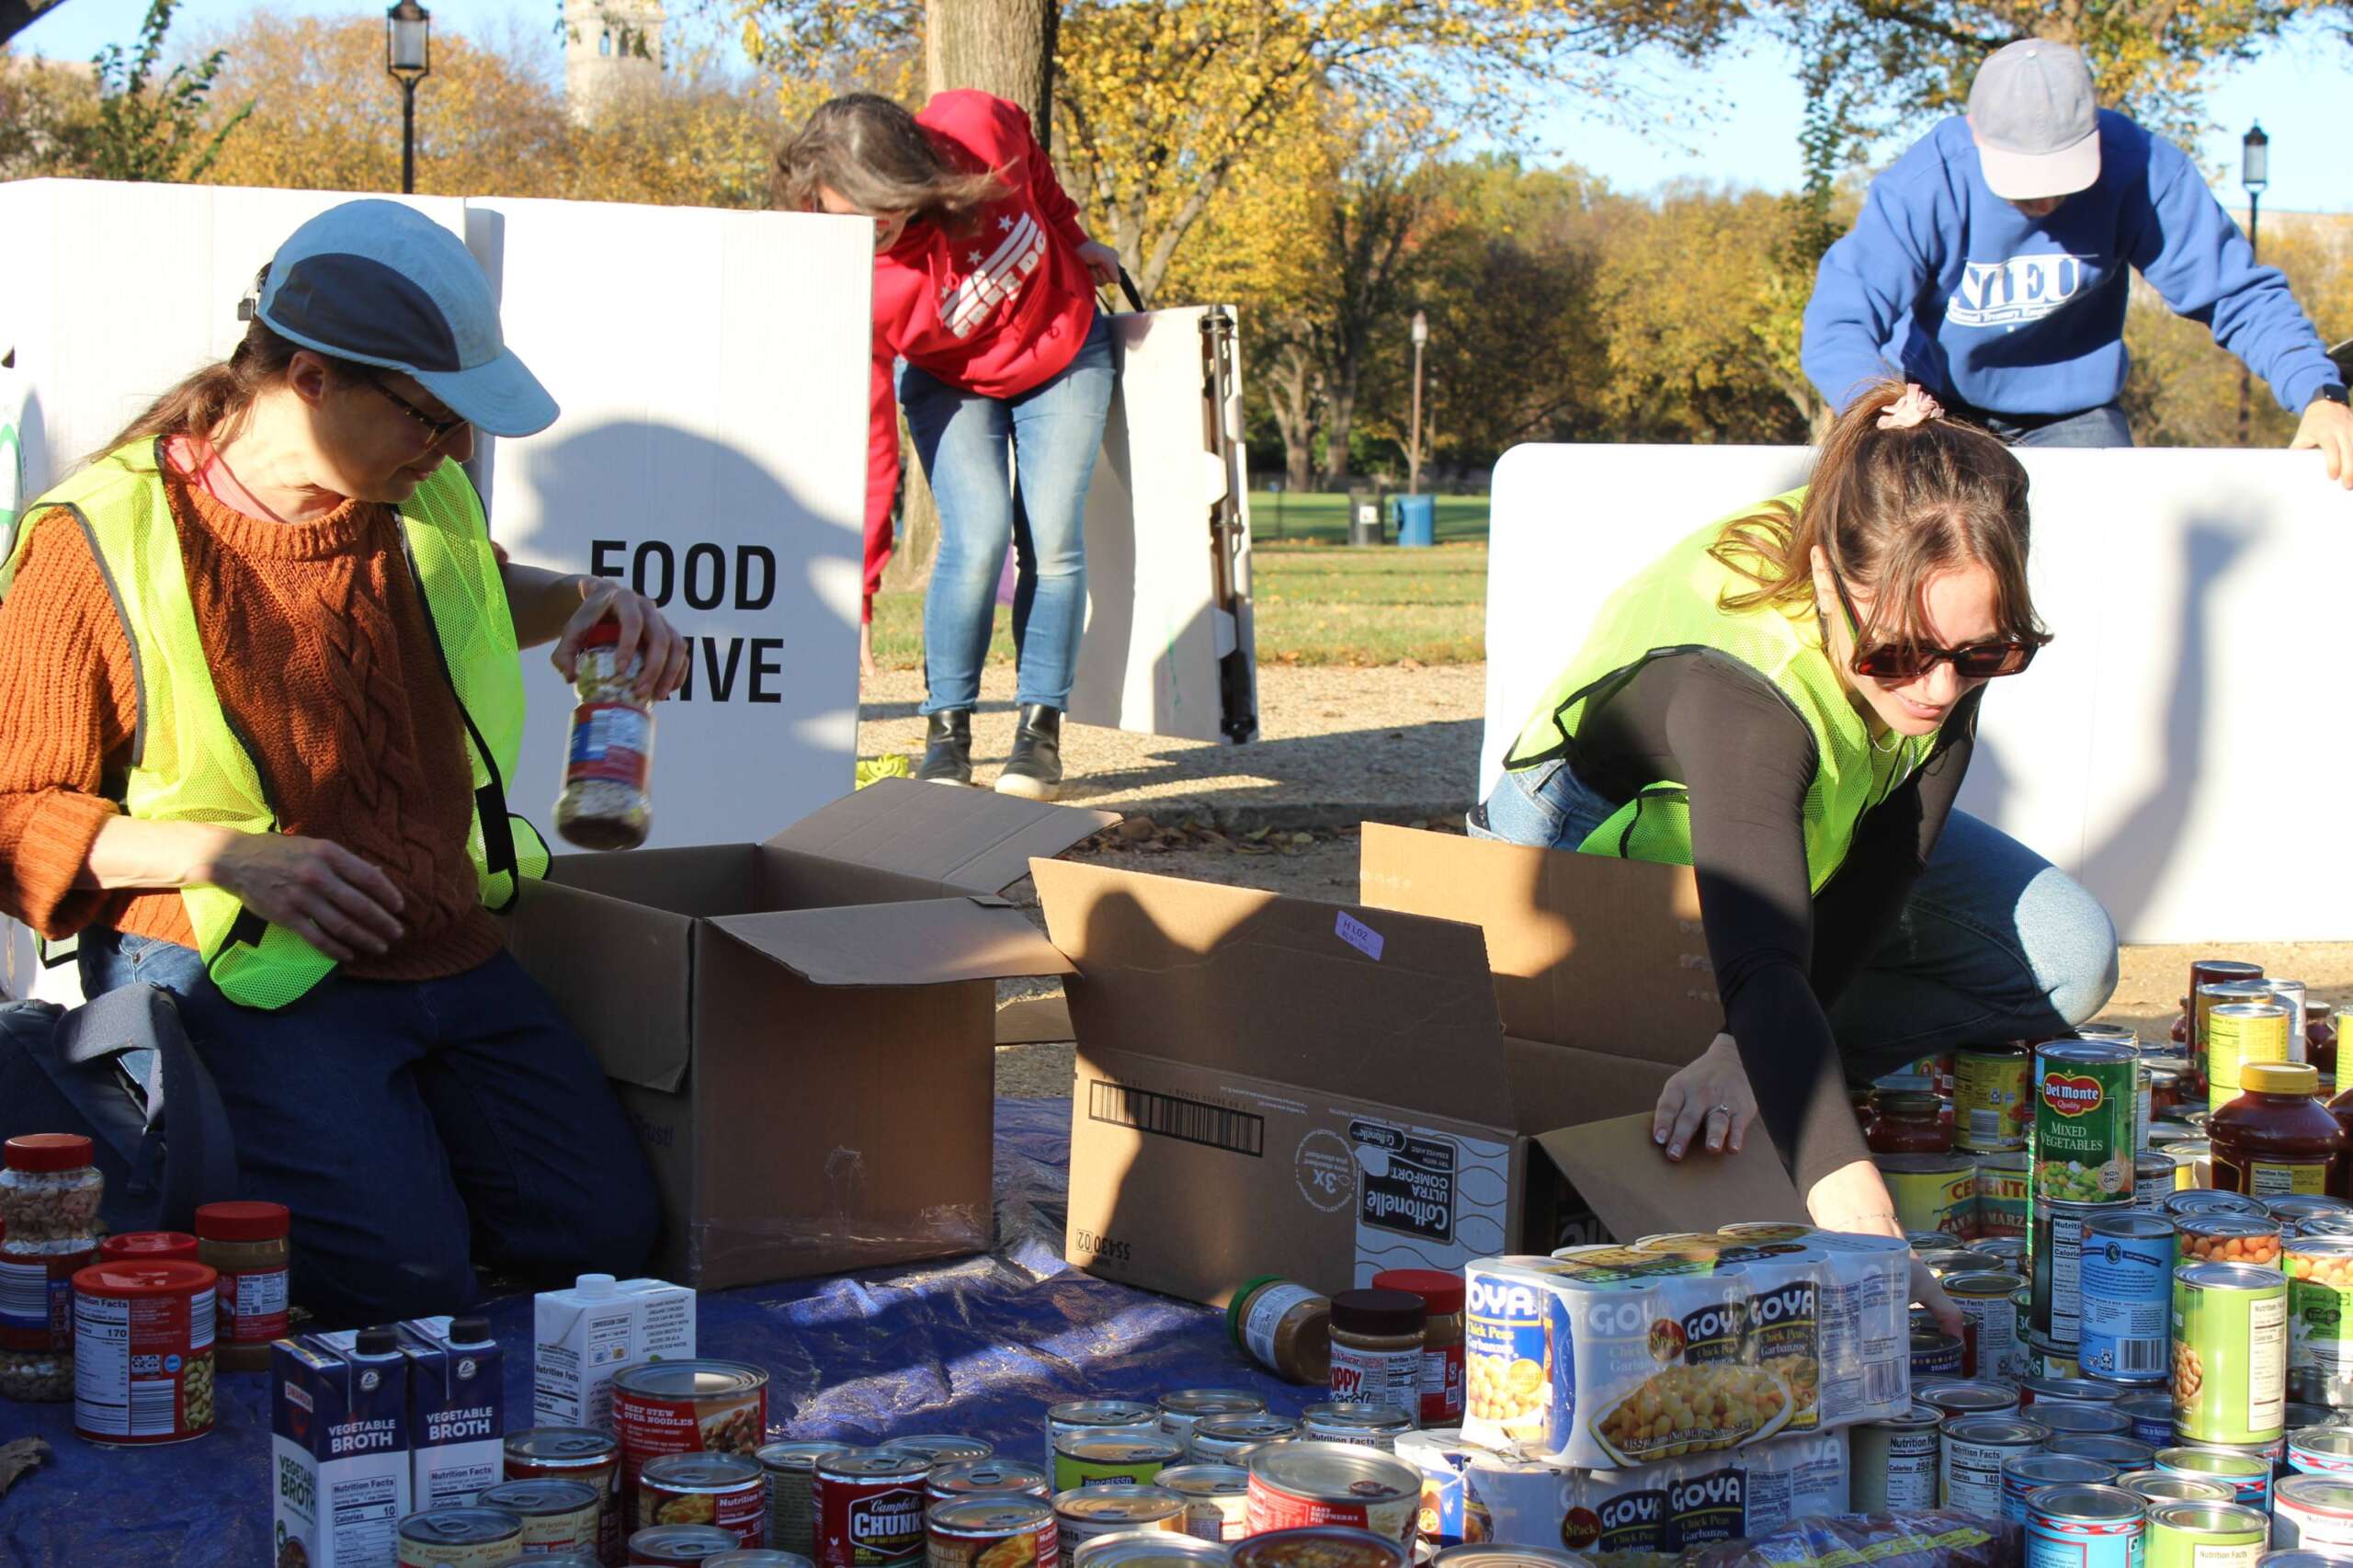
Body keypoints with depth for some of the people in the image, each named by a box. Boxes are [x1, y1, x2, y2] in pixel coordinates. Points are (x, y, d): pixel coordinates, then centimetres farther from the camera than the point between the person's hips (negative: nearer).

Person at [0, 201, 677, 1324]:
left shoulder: (416, 500, 7)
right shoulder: (102, 546, -12)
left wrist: (584, 601, 11)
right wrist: (225, 853, -21)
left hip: (451, 960, 6)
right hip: (238, 977, -6)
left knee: (606, 1231, -8)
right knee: (408, 1276, -22)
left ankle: (383, 1138, 17)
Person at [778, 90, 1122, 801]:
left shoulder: (974, 129, -34)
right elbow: (865, 446, -31)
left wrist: (1072, 237, 3)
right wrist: (854, 601, -31)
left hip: (1065, 353, 2)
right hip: (950, 382, -1)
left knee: (1052, 537, -11)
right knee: (977, 537, -20)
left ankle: (1040, 727, -1)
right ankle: (946, 731, -6)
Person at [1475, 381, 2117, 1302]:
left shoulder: (1947, 614, -28)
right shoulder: (1738, 687, -46)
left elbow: (1892, 852, -28)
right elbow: (1763, 964, -57)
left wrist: (1750, 1047, -42)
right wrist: (1848, 1196, -70)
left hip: (1821, 827, 5)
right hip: (1608, 841, -5)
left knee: (2067, 960, -13)